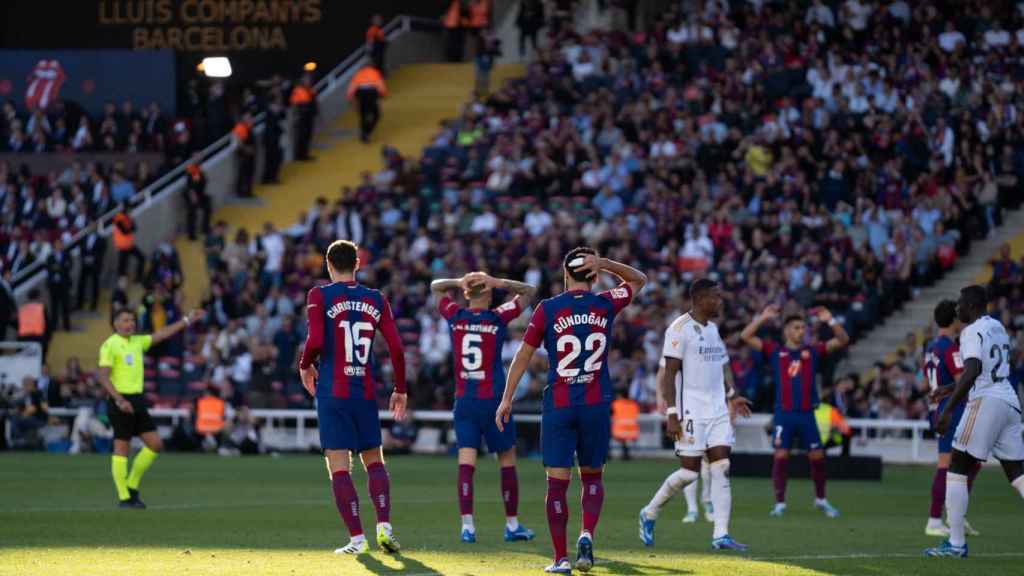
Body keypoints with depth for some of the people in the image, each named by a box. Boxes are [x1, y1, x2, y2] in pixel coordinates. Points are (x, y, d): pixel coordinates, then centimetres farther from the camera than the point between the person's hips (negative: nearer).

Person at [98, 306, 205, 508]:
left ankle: (132, 486, 15)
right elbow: (104, 377, -15)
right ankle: (124, 497, 1)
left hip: (137, 400, 8)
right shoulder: (109, 345, -9)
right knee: (122, 448, -4)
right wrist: (119, 400, -24)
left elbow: (162, 334, 19)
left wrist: (187, 320, 16)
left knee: (155, 444, 4)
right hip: (120, 402, -8)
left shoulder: (137, 342, 13)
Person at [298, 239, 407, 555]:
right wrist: (400, 390, 13)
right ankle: (384, 526, 0)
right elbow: (396, 347, 2)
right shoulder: (376, 300, 7)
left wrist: (305, 366, 5)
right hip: (366, 392, 3)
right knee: (374, 461, 16)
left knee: (339, 467, -2)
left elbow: (315, 342, -15)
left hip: (332, 393, -3)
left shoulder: (320, 296, -3)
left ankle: (357, 538, -8)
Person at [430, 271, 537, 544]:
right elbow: (528, 292, 6)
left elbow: (435, 286, 19)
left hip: (464, 400, 2)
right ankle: (512, 524, 16)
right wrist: (498, 283, -4)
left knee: (466, 463, -3)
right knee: (507, 460, 11)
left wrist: (459, 282, 3)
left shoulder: (455, 317, 1)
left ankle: (467, 524, -14)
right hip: (494, 400, -2)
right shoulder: (497, 318, -6)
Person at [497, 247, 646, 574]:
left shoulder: (547, 309, -3)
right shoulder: (605, 305, 2)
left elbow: (523, 356, 2)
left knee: (557, 482, 2)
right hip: (596, 405, 1)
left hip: (558, 405, -1)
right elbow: (638, 280, 21)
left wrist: (507, 398, 10)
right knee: (592, 476, 16)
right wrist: (604, 264, 6)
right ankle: (587, 535, -6)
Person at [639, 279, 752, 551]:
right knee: (689, 472, -5)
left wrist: (732, 396, 12)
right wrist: (671, 413, -19)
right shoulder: (680, 329, -10)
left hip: (717, 410, 8)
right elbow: (670, 373, -14)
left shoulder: (713, 329, 15)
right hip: (691, 411, -7)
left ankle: (721, 534, -4)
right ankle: (650, 514, 16)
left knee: (721, 469, -2)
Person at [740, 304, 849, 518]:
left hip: (807, 414, 2)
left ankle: (821, 500, 22)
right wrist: (762, 318, -6)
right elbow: (746, 336, 0)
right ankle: (780, 503, 1)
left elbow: (843, 341, 6)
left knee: (817, 457, 4)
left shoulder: (812, 352, 9)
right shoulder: (775, 352, 5)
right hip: (784, 414, -2)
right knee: (781, 456, -7)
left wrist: (831, 321, -6)